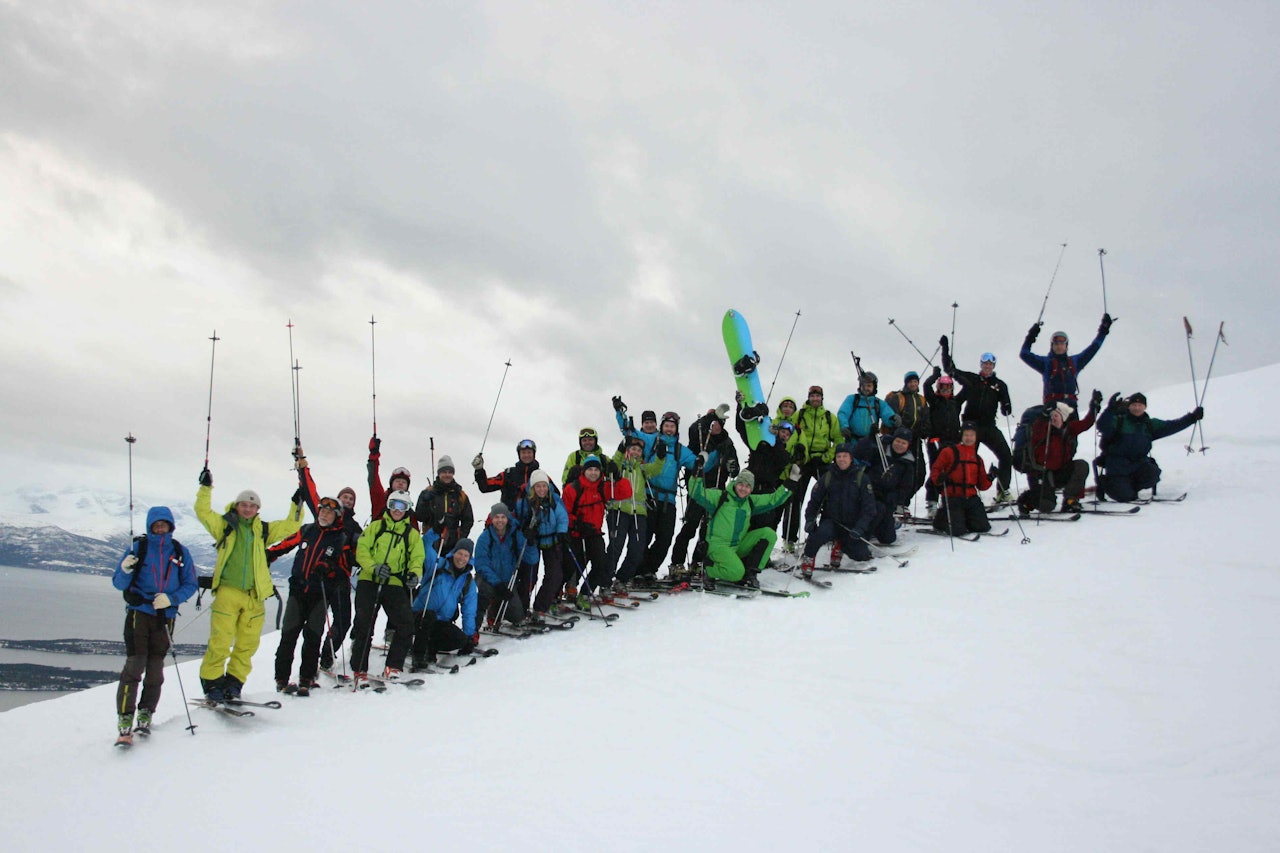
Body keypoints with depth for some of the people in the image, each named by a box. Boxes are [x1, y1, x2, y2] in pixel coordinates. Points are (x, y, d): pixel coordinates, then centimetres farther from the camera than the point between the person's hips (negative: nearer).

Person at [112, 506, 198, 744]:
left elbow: (190, 584, 6)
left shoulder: (180, 552, 7)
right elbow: (118, 584, 1)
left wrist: (171, 598, -11)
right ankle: (125, 722, -10)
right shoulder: (138, 548, 2)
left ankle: (145, 716, 18)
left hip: (165, 617, 2)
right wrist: (125, 570, -20)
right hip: (139, 614, -2)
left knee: (155, 670, 5)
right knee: (134, 666, -12)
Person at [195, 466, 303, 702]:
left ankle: (235, 680, 15)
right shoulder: (224, 525, 9)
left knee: (248, 642, 4)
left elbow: (290, 525, 13)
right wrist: (206, 487, -9)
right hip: (227, 592, -3)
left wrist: (297, 504, 3)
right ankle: (212, 681, 4)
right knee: (220, 641, -7)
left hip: (255, 595, 3)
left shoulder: (263, 530, 14)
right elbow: (203, 512, -1)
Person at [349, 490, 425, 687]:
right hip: (369, 581, -1)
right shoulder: (375, 527, 12)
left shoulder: (413, 534, 15)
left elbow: (417, 558, 8)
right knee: (363, 625, -4)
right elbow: (362, 550, 3)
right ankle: (359, 671, 5)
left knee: (406, 624, -13)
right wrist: (374, 568, -16)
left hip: (395, 584, 1)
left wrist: (414, 574, -16)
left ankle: (393, 667, -1)